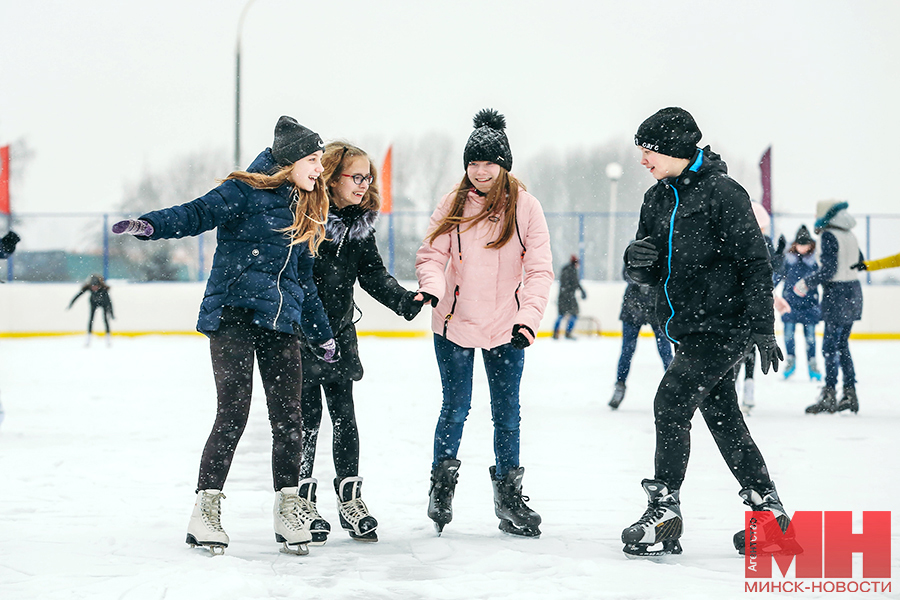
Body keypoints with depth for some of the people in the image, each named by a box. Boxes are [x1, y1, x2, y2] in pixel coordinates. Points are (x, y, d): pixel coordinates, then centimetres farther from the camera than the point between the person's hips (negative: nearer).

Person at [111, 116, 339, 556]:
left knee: (288, 417, 2)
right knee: (233, 413, -10)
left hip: (280, 323, 6)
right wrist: (151, 225, -35)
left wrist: (322, 336, 28)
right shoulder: (247, 192, -3)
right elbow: (197, 214, -16)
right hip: (233, 316, -6)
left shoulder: (305, 212, 18)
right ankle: (206, 510, -1)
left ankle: (288, 511, 12)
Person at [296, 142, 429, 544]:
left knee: (344, 416, 7)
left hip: (339, 334, 6)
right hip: (300, 332, -5)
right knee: (307, 416, -1)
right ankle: (302, 502, 11)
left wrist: (404, 300, -12)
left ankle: (350, 499, 15)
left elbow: (373, 275, 5)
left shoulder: (361, 225, 5)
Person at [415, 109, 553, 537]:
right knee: (455, 407, 5)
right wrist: (432, 286, -26)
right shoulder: (453, 204, -2)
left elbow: (539, 269, -6)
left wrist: (529, 316, -18)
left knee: (507, 413, 8)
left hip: (505, 328, 1)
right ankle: (442, 483, 25)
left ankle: (508, 495, 21)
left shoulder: (525, 208, -4)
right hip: (454, 324, 0)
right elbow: (431, 254, -5)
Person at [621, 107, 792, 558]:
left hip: (725, 326, -9)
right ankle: (768, 510, 20)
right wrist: (637, 260, -10)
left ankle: (665, 512, -7)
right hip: (689, 328, 9)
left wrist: (762, 329, -17)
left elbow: (755, 261, -14)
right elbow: (649, 273, 14)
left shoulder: (721, 192, -13)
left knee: (671, 403, -13)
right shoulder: (657, 199, 12)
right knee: (721, 416, 11)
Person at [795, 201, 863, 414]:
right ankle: (850, 394, 12)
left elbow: (828, 269, -18)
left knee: (830, 346, -5)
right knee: (842, 344, 13)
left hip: (837, 294, -8)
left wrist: (806, 283, -8)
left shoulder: (829, 236, -13)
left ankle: (829, 396, -4)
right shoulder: (850, 236, 11)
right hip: (853, 291, 8)